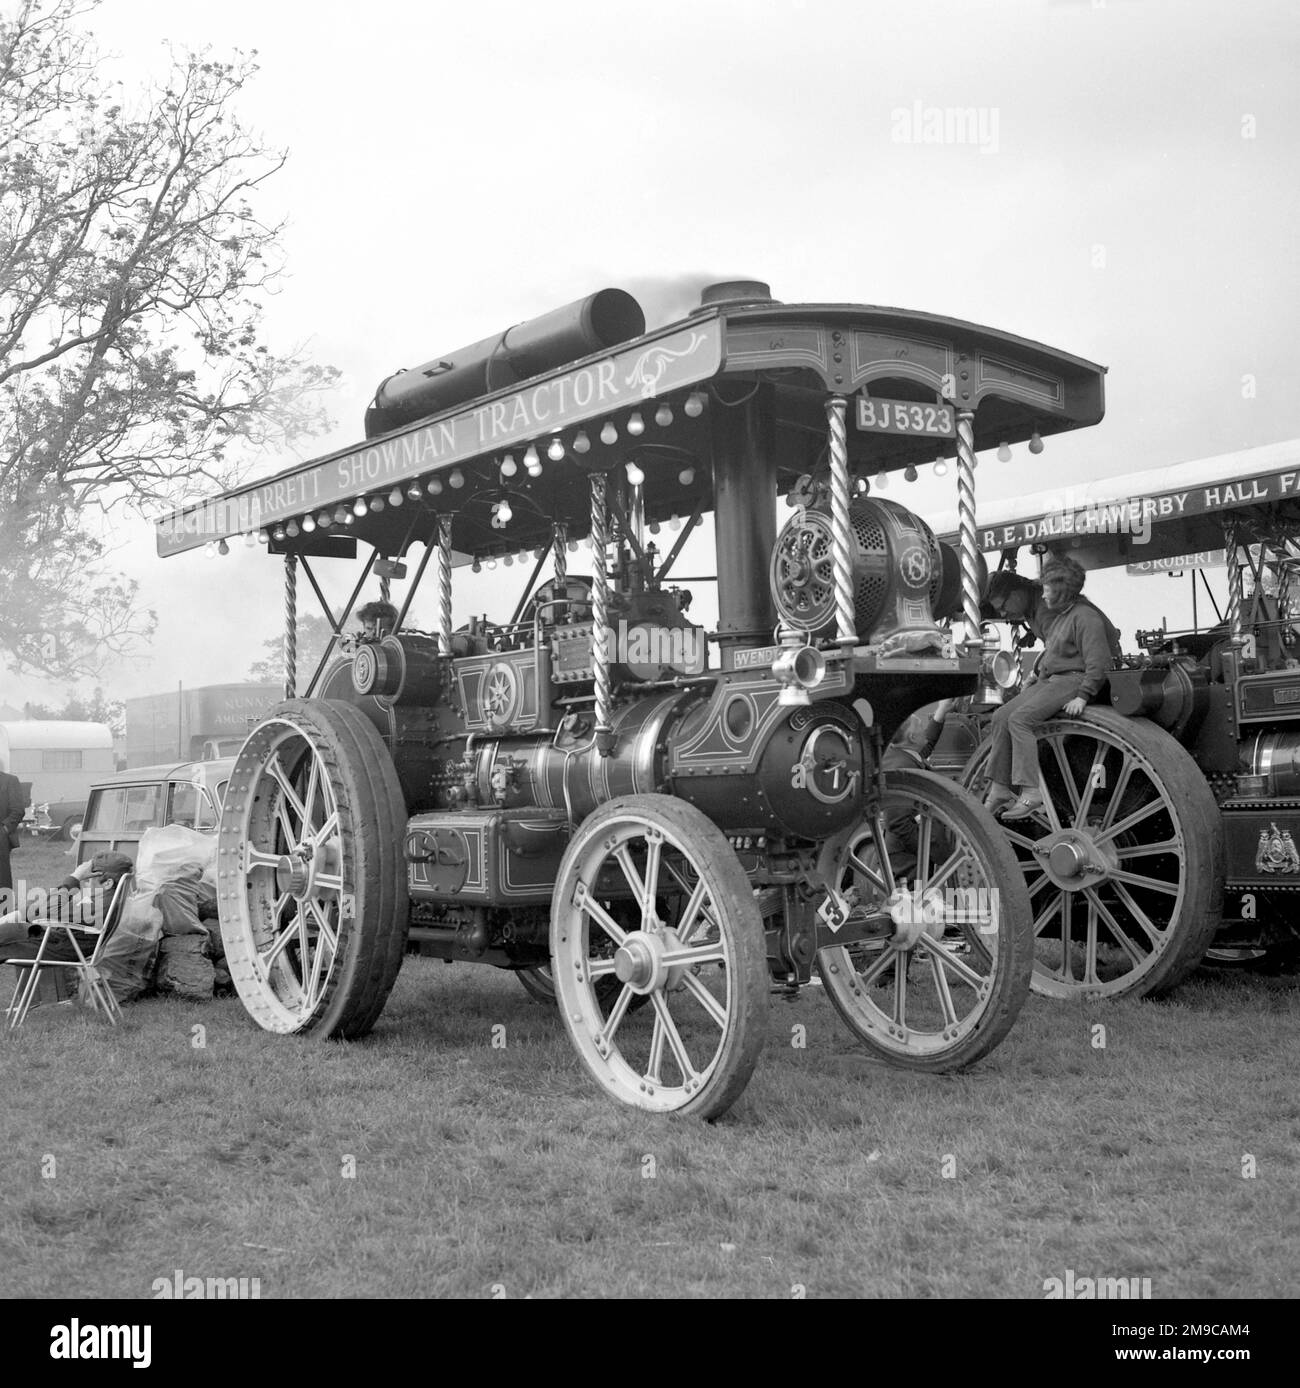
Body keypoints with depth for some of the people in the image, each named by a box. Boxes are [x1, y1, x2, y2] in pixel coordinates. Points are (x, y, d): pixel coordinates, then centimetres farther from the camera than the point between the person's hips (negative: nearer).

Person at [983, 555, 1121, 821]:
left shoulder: (1086, 617, -13)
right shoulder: (1054, 614, 18)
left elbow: (1097, 663, -18)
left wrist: (1082, 696, -24)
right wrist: (1037, 672, 31)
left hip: (1072, 679, -10)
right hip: (1048, 678, 10)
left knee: (1021, 718, -26)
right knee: (1001, 717, -4)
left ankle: (1030, 792, -30)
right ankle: (999, 789, -3)